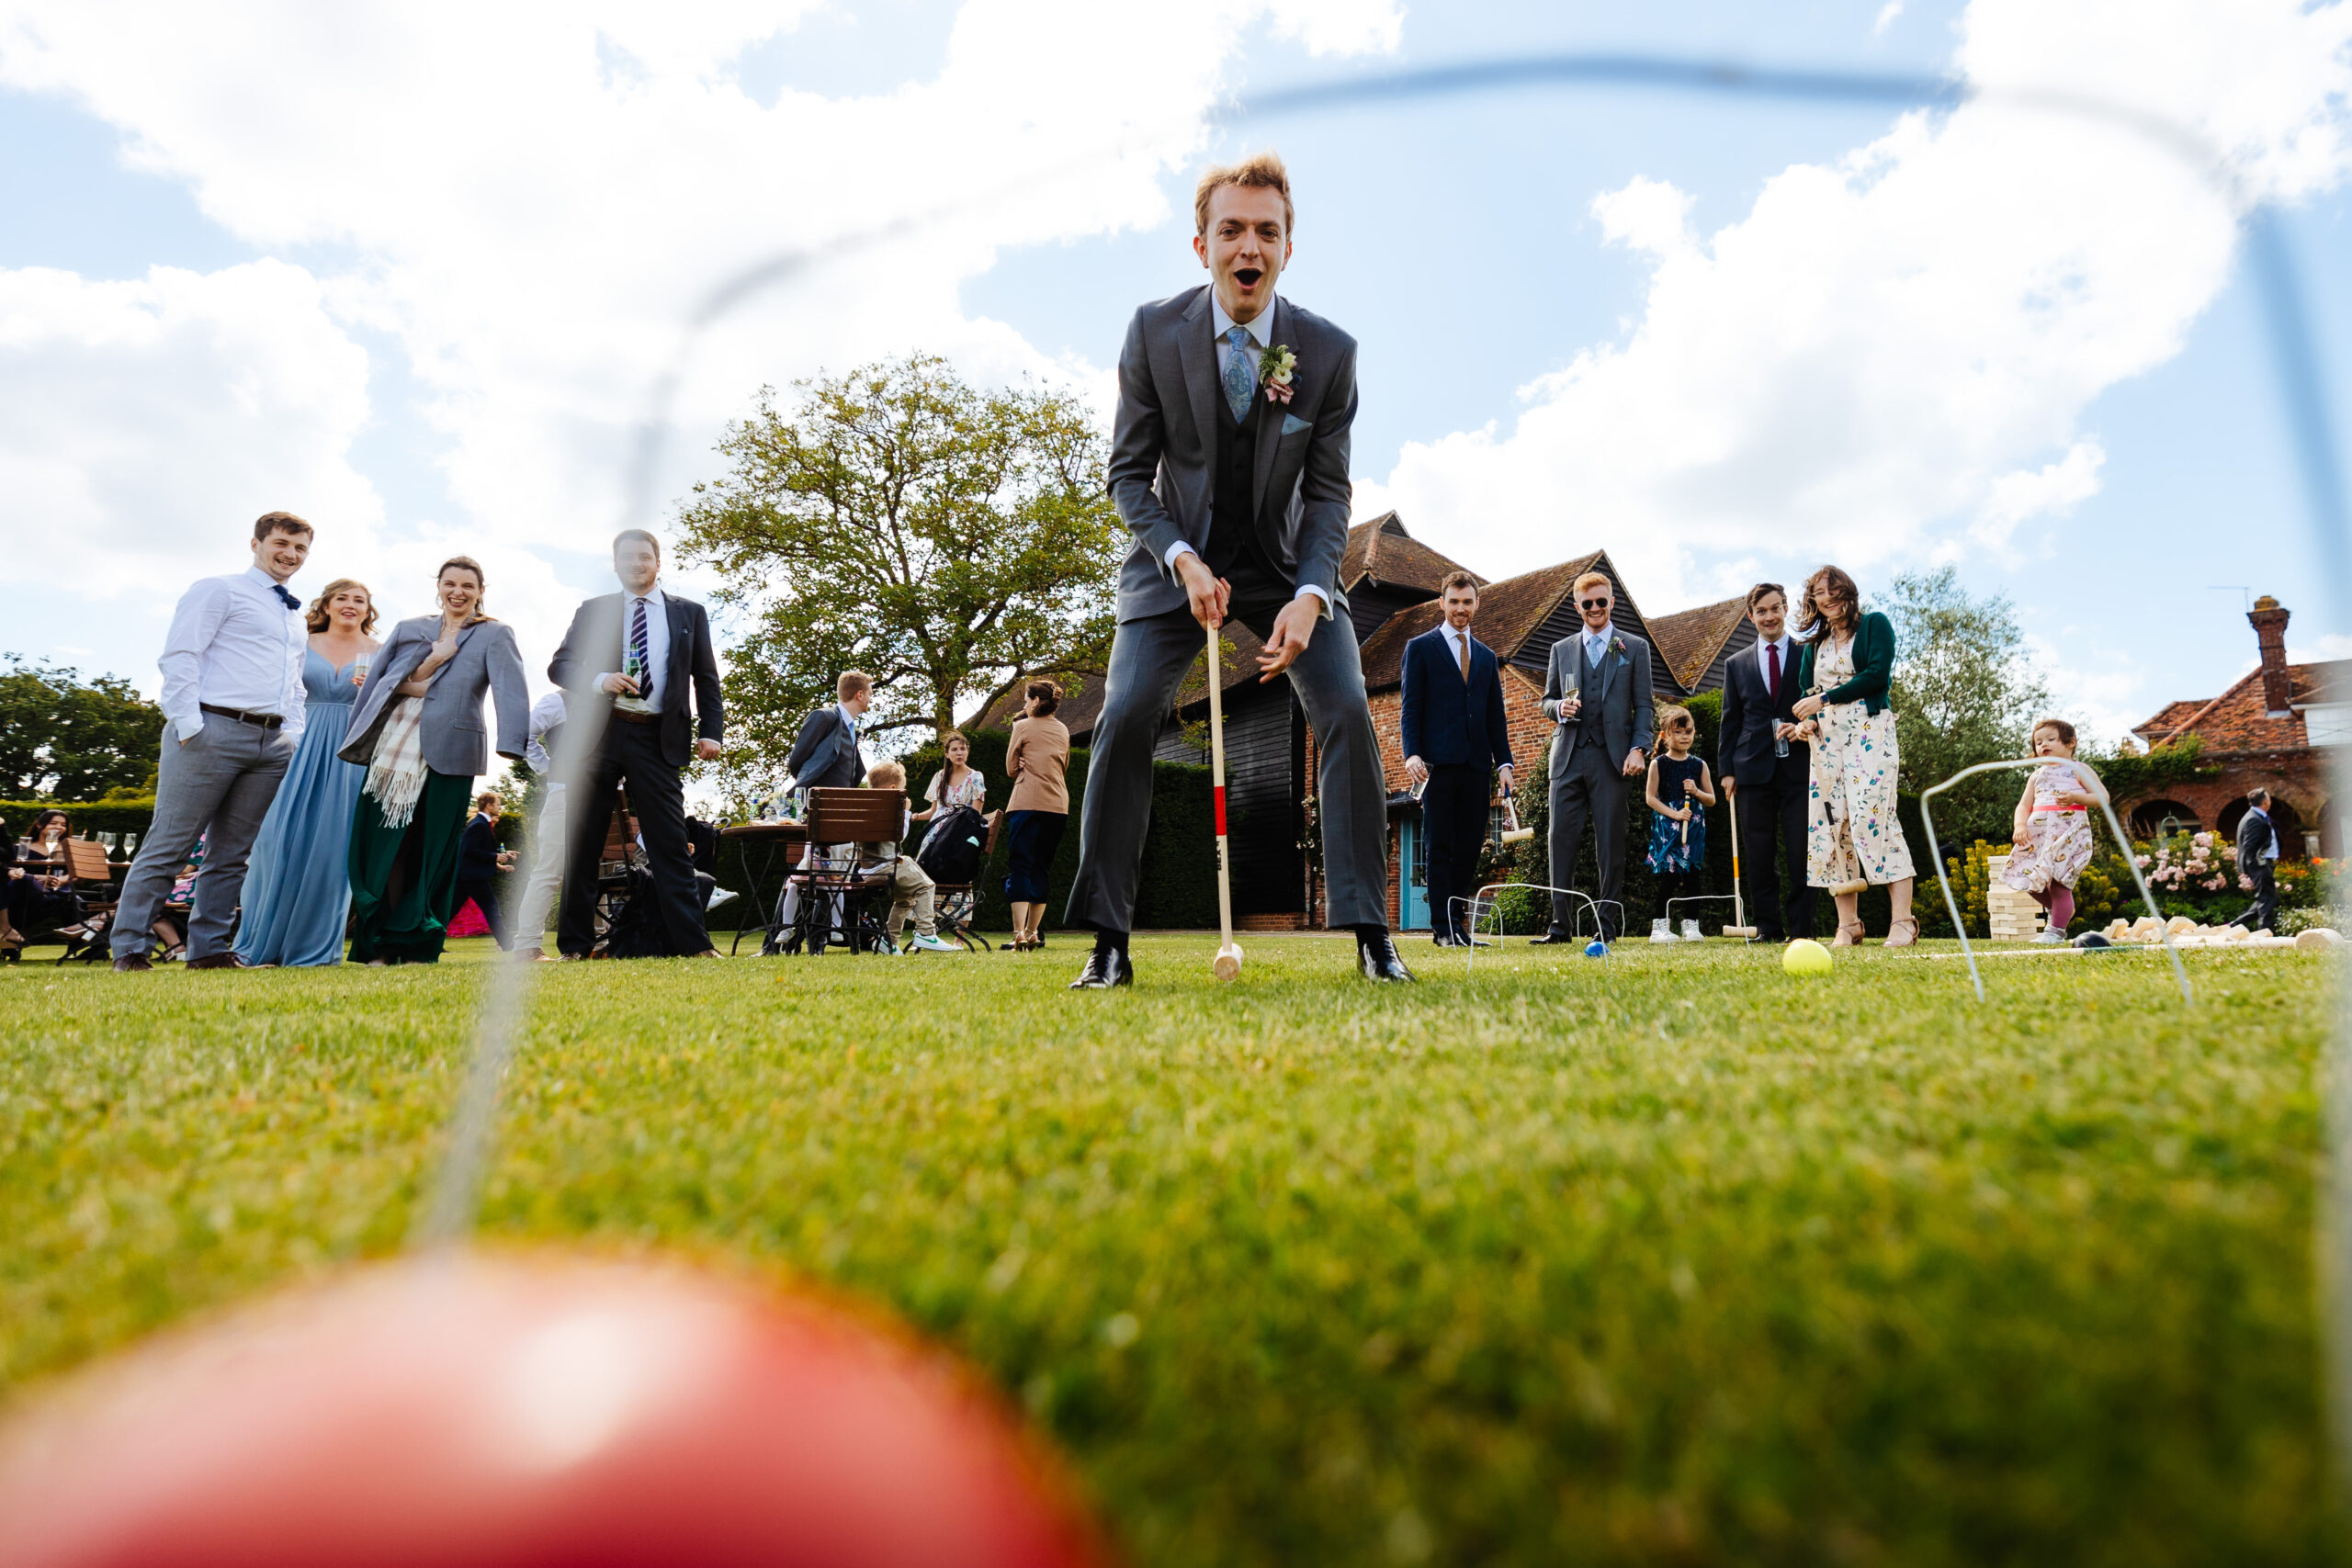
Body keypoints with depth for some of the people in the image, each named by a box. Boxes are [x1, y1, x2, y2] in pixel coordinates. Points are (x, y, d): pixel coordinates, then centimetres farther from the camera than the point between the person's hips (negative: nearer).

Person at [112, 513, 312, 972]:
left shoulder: (297, 618, 25)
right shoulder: (219, 590, 3)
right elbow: (180, 655, -6)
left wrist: (296, 738, 11)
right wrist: (189, 727, -14)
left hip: (273, 743, 6)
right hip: (214, 730, -6)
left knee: (233, 853, 7)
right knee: (169, 844, -4)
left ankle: (208, 948, 12)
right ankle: (129, 949, 4)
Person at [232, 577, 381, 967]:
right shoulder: (303, 644, 11)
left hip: (349, 757, -1)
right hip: (301, 748, 1)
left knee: (331, 844, -4)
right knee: (280, 837, -6)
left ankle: (314, 947, 3)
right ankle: (264, 945, 3)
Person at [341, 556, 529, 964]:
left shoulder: (495, 635, 5)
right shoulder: (408, 629, 18)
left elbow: (510, 687, -11)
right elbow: (374, 682, 16)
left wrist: (512, 743, -24)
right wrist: (356, 740, 7)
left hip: (448, 751, -3)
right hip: (392, 748, 3)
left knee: (433, 850, 0)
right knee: (384, 845, 2)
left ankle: (419, 947, 9)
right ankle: (381, 945, 12)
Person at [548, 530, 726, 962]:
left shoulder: (689, 613, 14)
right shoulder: (592, 612, 14)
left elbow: (706, 679, 12)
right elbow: (559, 666, 9)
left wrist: (710, 731, -1)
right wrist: (598, 680, -11)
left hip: (658, 739, -1)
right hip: (599, 735, 1)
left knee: (671, 842, -4)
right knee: (582, 843, 4)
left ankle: (692, 942, -5)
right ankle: (574, 944, 12)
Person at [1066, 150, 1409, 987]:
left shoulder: (1329, 350, -10)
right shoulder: (1153, 331, -10)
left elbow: (1327, 490, -7)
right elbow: (1130, 472, -6)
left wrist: (1308, 597, -24)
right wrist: (1184, 563, -22)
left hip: (1288, 559, 1)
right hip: (1178, 555, 0)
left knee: (1347, 712, -16)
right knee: (1126, 715, -17)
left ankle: (1370, 932, -5)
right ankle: (1108, 941, -8)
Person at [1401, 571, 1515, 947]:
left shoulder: (1486, 656, 21)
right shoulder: (1420, 647, 7)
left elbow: (1496, 715, 18)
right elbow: (1411, 708, 0)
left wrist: (1503, 762, 7)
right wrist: (1412, 754, -13)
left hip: (1477, 765, 5)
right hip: (1439, 762, -4)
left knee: (1469, 849, 3)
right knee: (1441, 848, -4)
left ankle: (1456, 922, 10)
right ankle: (1443, 928, 0)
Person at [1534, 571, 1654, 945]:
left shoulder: (1635, 648, 11)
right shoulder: (1561, 649, 17)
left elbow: (1644, 706, 6)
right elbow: (1547, 701, 19)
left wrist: (1639, 748, -7)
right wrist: (1559, 707, -5)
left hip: (1611, 757, -2)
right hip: (1568, 758, 2)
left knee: (1610, 842, -1)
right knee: (1562, 840, -2)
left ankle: (1609, 922, 6)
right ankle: (1561, 923, 2)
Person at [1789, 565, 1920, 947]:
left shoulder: (1874, 625, 7)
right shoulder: (1812, 646, 21)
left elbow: (1878, 674, -7)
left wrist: (1825, 699, -9)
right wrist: (1807, 722, 0)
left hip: (1867, 730, -5)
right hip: (1825, 738, 5)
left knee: (1872, 816, -16)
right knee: (1832, 823, -3)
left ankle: (1902, 922, -15)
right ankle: (1848, 925, -1)